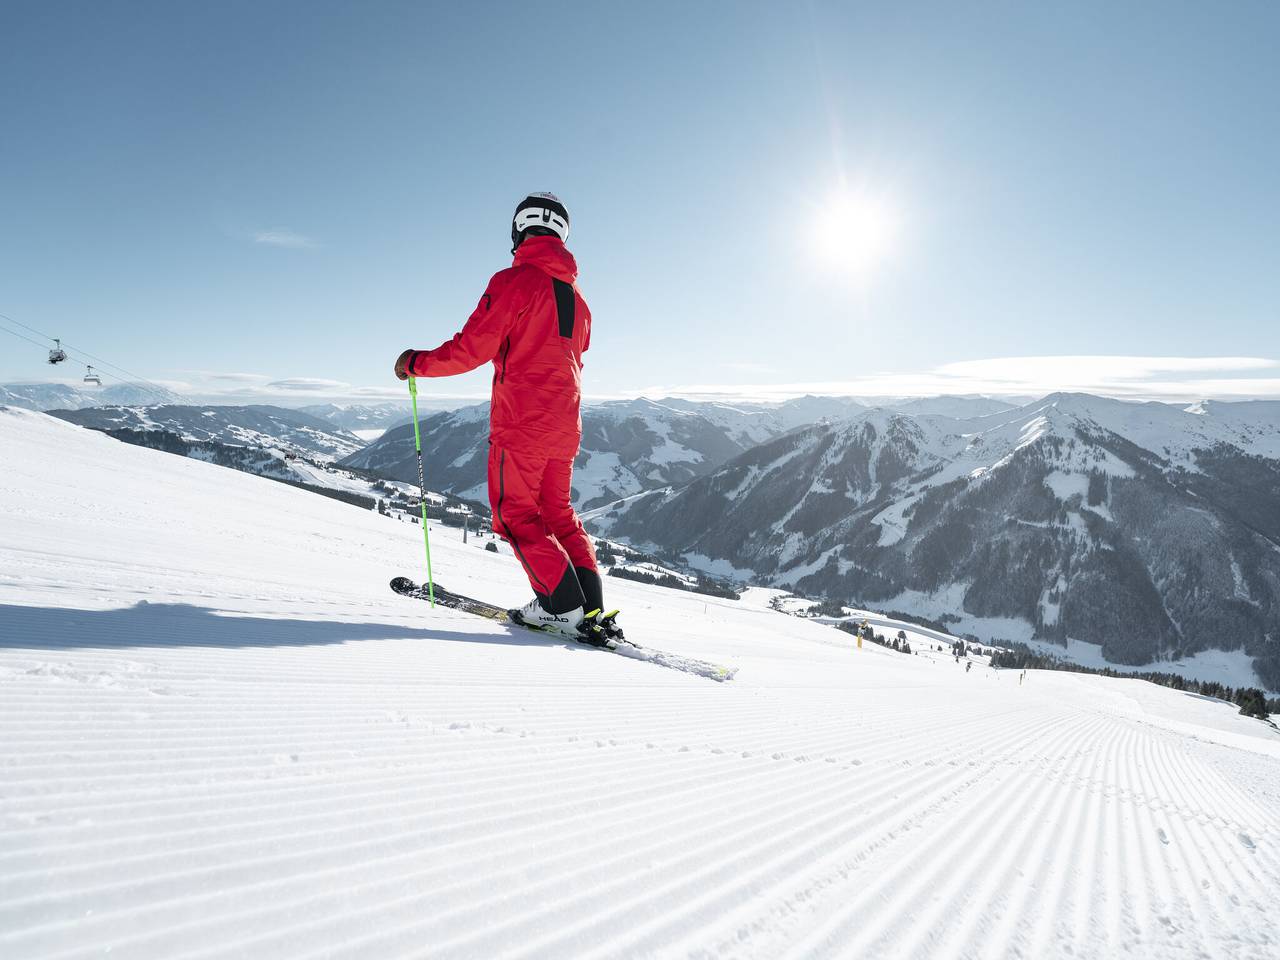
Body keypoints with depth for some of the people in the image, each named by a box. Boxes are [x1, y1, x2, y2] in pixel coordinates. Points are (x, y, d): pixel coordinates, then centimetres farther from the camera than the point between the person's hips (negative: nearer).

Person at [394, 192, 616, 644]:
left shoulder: (513, 281, -9)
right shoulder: (576, 295, 14)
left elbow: (471, 348, -12)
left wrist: (417, 363, 3)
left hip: (521, 421, -7)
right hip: (565, 425, 8)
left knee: (515, 514, 2)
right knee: (558, 513, 15)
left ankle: (564, 606, -3)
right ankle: (592, 610, 10)